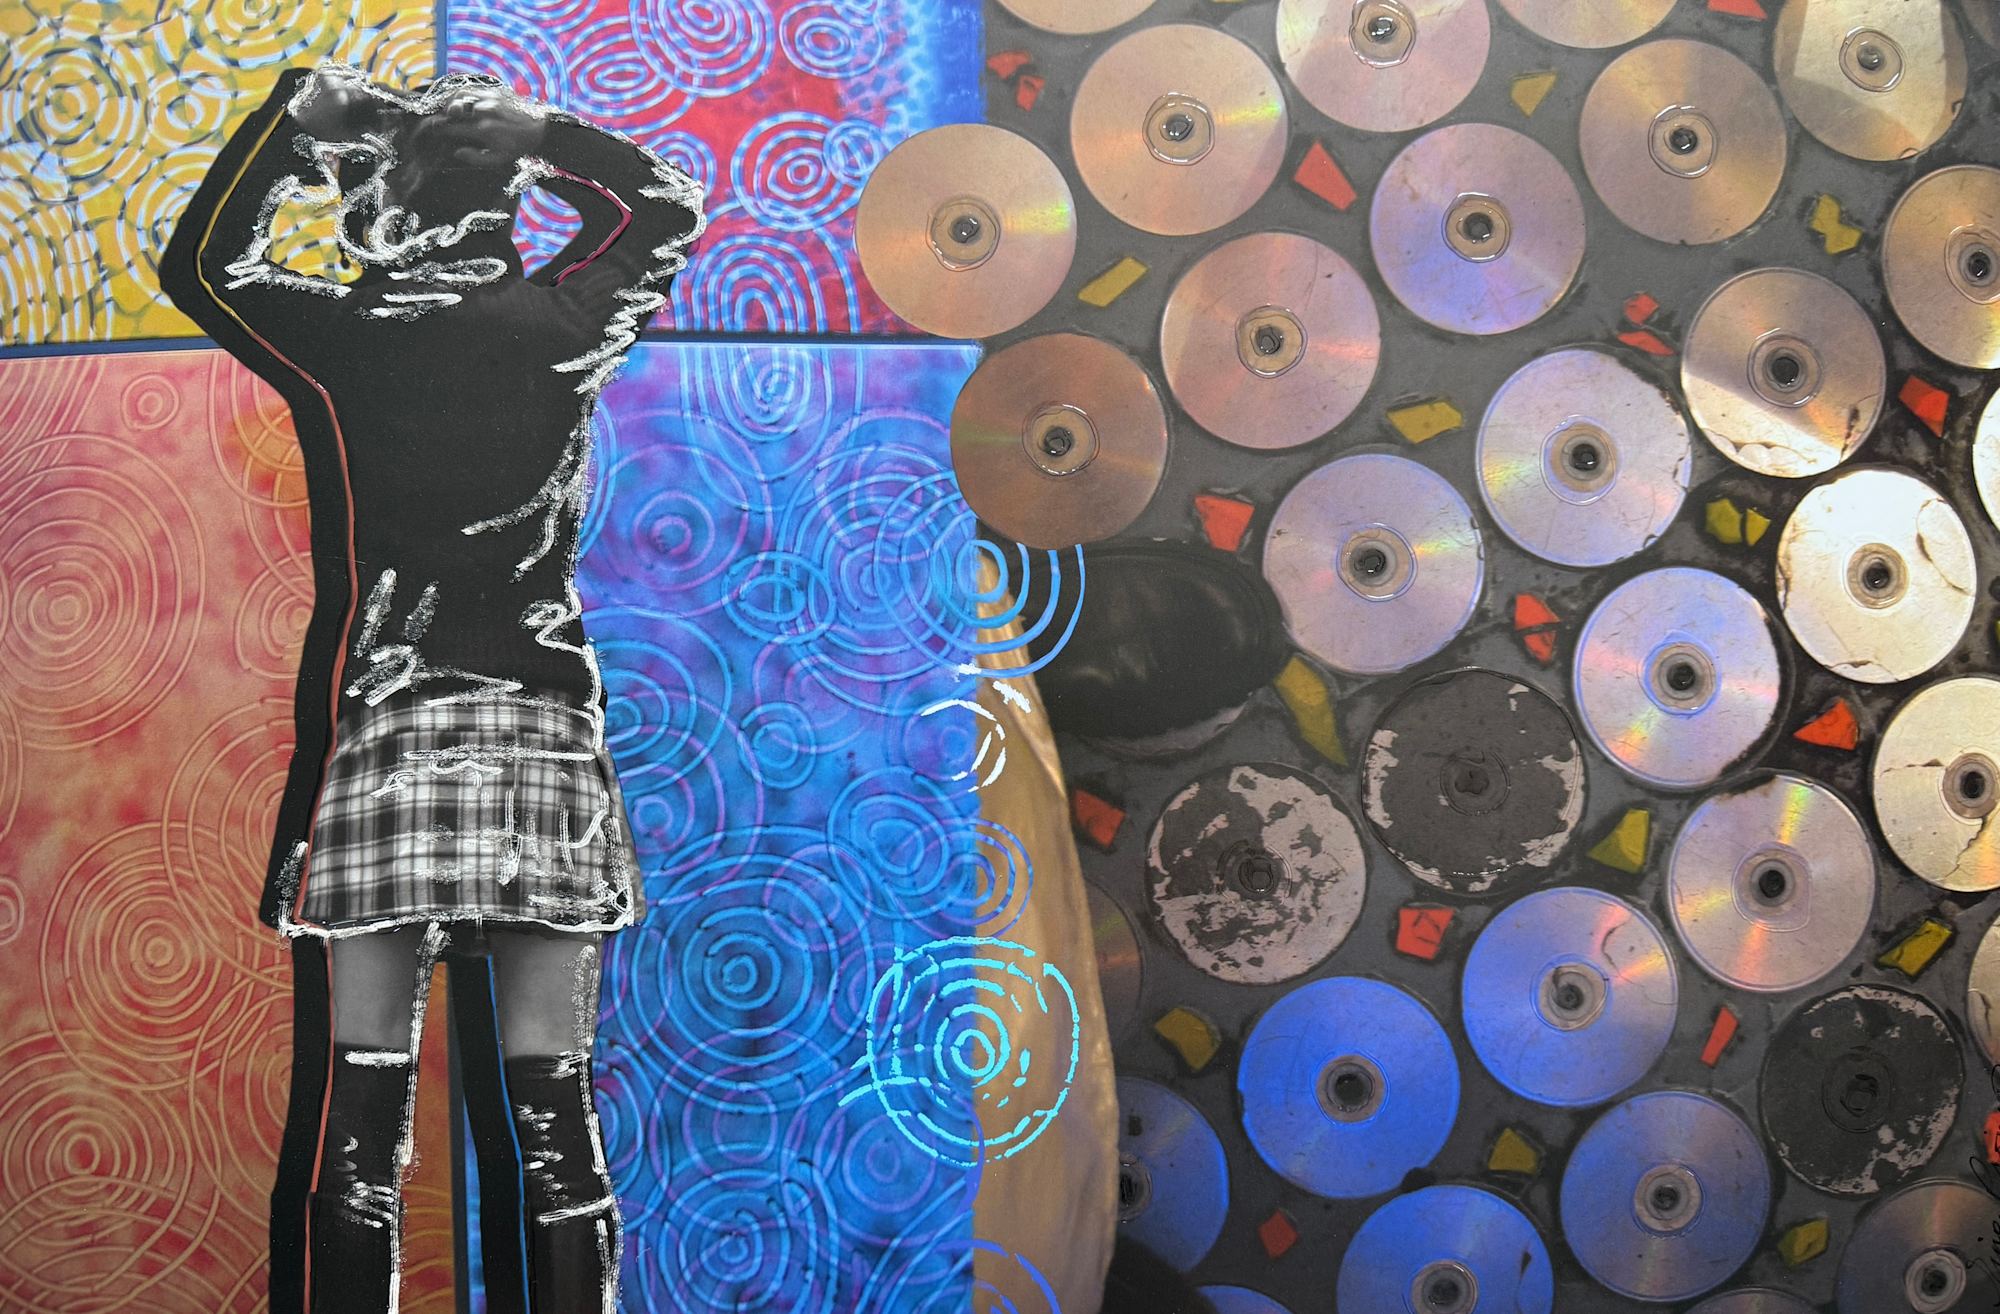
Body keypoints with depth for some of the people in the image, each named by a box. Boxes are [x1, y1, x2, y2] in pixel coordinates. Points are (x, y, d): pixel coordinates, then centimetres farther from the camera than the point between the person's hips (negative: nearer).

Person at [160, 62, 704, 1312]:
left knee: (358, 1113, 1)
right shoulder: (568, 324, 4)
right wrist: (533, 129, 21)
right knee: (555, 1107, 3)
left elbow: (201, 262, 21)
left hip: (380, 734, -2)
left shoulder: (347, 332, 0)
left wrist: (299, 110, 25)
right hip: (545, 732, 2)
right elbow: (668, 202, 24)